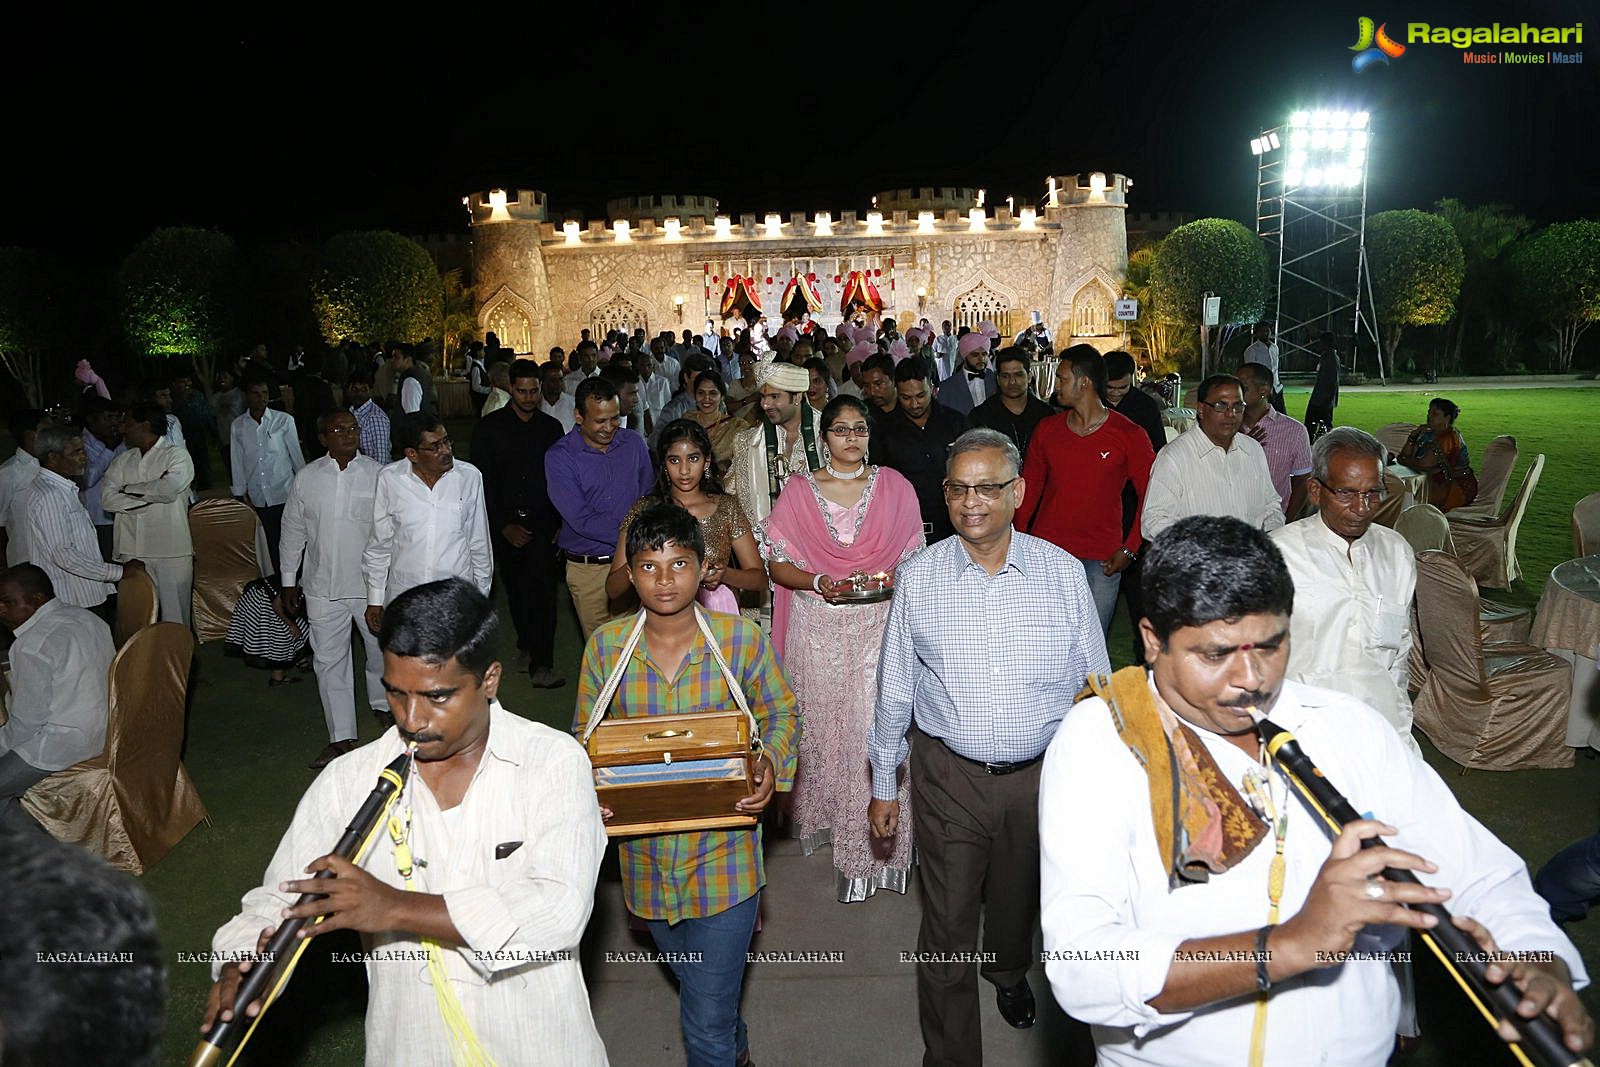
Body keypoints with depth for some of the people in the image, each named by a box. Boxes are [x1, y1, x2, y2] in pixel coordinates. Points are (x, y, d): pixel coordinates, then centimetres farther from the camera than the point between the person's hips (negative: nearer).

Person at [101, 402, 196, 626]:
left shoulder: (177, 455, 0)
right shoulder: (122, 461, 14)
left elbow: (169, 488, -18)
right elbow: (107, 499, 1)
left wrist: (128, 488, -4)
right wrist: (152, 494, -9)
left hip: (171, 551, -4)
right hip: (131, 551, 4)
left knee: (174, 617, 0)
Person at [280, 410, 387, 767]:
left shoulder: (378, 475, -7)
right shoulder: (306, 477, -1)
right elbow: (293, 530, 8)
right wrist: (289, 579, 9)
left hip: (371, 583, -1)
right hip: (322, 587, 2)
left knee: (381, 649, 15)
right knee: (329, 660, 6)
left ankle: (382, 703, 44)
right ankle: (341, 737, 17)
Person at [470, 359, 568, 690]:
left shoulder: (551, 427, 8)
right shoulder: (489, 427, 2)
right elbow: (483, 482, -1)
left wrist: (558, 523, 0)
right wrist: (504, 525, -7)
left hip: (542, 523, -1)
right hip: (505, 523, 1)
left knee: (540, 588, -15)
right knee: (516, 589, 12)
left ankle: (541, 663, -16)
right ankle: (527, 643, 33)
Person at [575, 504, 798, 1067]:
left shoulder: (741, 640, -12)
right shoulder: (605, 645, -7)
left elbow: (781, 713, 2)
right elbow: (584, 734, 5)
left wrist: (771, 765, -17)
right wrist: (586, 787, -14)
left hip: (723, 854, -3)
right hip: (645, 855, 4)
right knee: (693, 978, 30)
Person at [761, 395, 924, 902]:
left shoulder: (894, 486, 5)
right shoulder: (799, 490, 4)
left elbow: (915, 556, 10)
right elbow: (778, 565, 3)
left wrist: (892, 578, -11)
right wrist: (819, 583, -14)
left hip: (880, 624, 0)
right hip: (818, 627, 1)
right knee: (822, 722, 6)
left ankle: (875, 839, 7)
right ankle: (824, 817, 27)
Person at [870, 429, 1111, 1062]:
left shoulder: (1064, 573, -6)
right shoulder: (918, 577, -7)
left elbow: (1095, 684, 2)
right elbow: (894, 689, 1)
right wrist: (883, 785, 5)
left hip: (1042, 773, 2)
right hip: (948, 777, -1)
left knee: (1020, 900, 24)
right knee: (947, 925, 5)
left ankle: (1009, 972, 57)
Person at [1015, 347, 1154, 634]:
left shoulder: (1129, 435, -5)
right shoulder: (1047, 429, 5)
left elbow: (1149, 495, -1)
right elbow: (1030, 486, 10)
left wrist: (1130, 549, -9)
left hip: (1101, 560, -3)